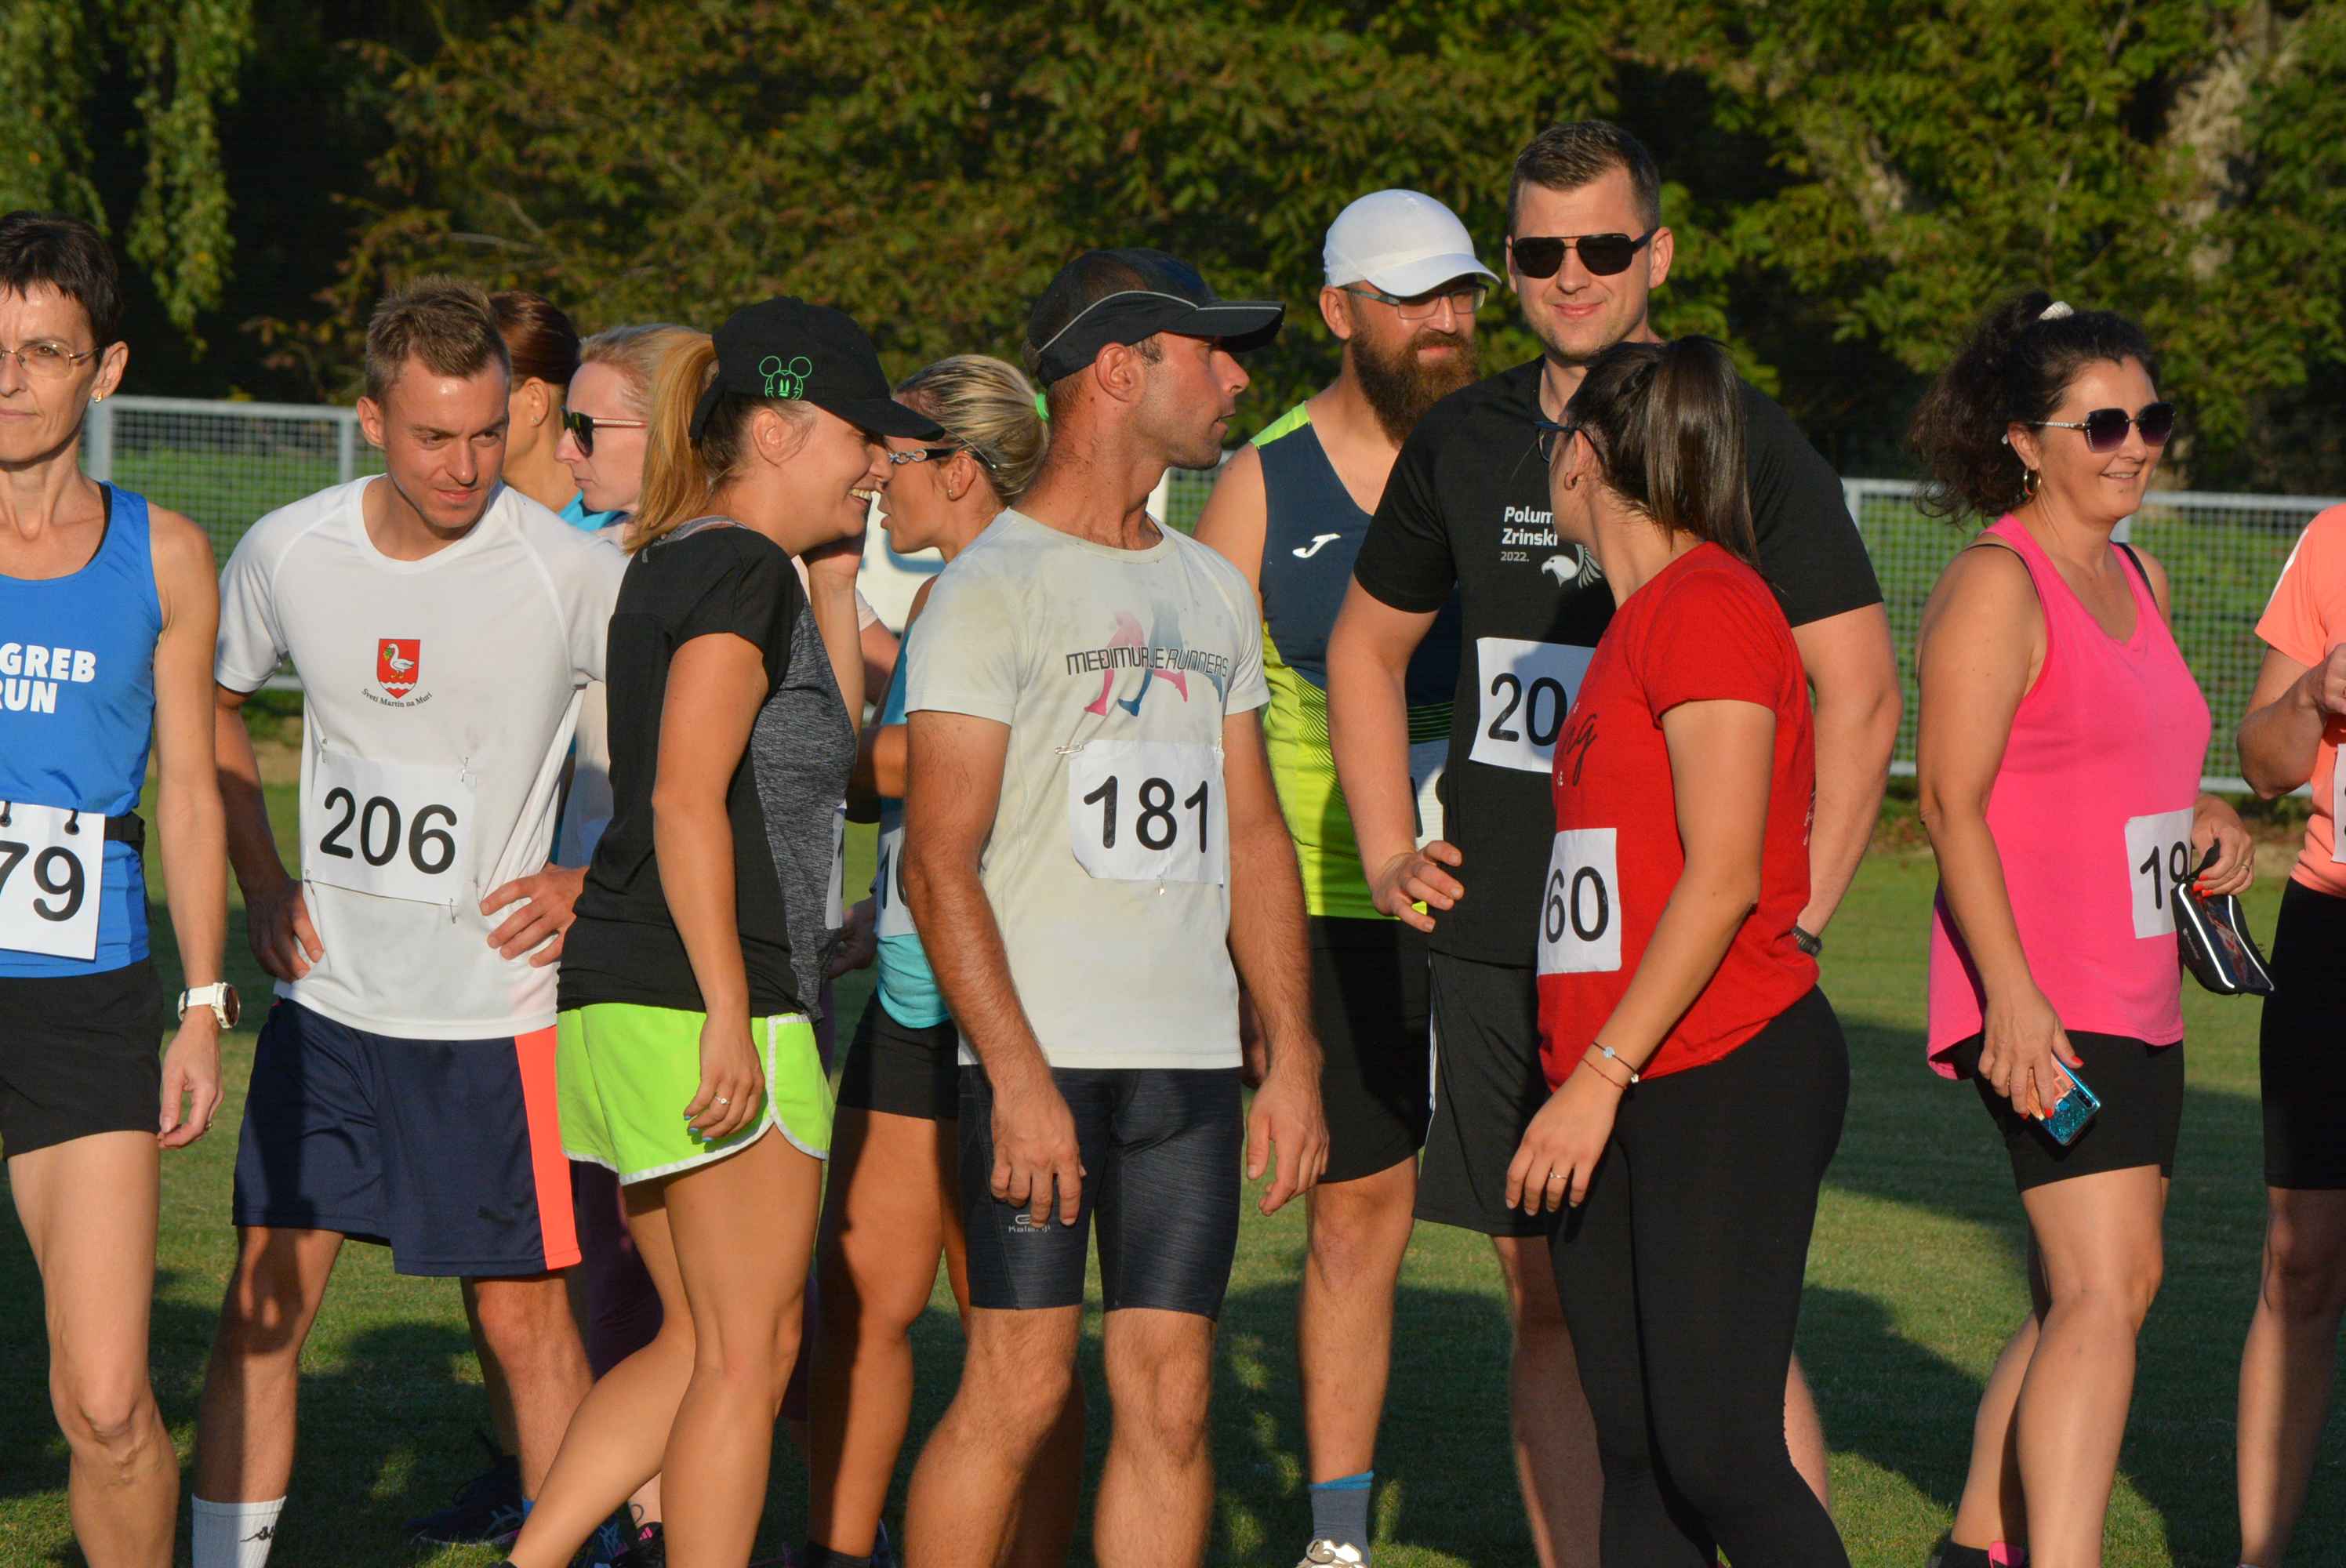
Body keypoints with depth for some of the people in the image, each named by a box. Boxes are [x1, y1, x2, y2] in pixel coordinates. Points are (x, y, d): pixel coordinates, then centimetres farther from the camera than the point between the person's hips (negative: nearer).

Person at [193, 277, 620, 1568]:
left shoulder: (571, 575, -12)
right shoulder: (287, 553, -1)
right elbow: (210, 707, 18)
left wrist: (599, 878, -6)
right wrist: (262, 884, 9)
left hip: (496, 1011, -3)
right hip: (326, 998, 3)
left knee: (521, 1315, 1)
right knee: (263, 1302, 3)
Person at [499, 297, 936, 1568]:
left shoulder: (671, 562, 18)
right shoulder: (743, 569, -12)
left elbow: (829, 748, 26)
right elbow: (686, 802, -21)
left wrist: (833, 579, 15)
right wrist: (729, 1017, -23)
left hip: (620, 998, 10)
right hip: (698, 992, -10)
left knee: (697, 1345, 15)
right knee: (748, 1355, -2)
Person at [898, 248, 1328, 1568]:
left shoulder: (1212, 590, 17)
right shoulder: (994, 585, -4)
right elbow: (940, 863, -9)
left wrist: (1294, 1058, 11)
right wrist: (1019, 1079, -16)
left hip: (1193, 1061, 6)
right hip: (1042, 1057, -6)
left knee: (1171, 1398, 2)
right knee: (1019, 1390, -7)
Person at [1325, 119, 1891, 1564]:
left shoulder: (1744, 442, -4)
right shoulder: (1466, 443, 10)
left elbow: (1861, 696, -6)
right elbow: (1368, 645, 25)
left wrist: (1789, 918, -11)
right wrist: (1389, 853, 14)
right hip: (1499, 946, 5)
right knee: (1549, 1301, 10)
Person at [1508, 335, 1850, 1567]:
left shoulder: (1709, 606, -10)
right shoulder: (1634, 624, 19)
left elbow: (1724, 878, -17)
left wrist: (1599, 1077, -18)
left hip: (1728, 1082, -9)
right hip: (1618, 1095, 9)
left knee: (1714, 1451, -14)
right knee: (1634, 1455, 6)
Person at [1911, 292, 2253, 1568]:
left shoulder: (2136, 579, 16)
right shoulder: (1997, 585, -10)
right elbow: (1951, 800, -17)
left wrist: (2199, 827, 7)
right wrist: (2011, 992, -25)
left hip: (2135, 1003, 9)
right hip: (2040, 1004, -9)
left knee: (2078, 1298, 17)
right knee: (2108, 1287, -20)